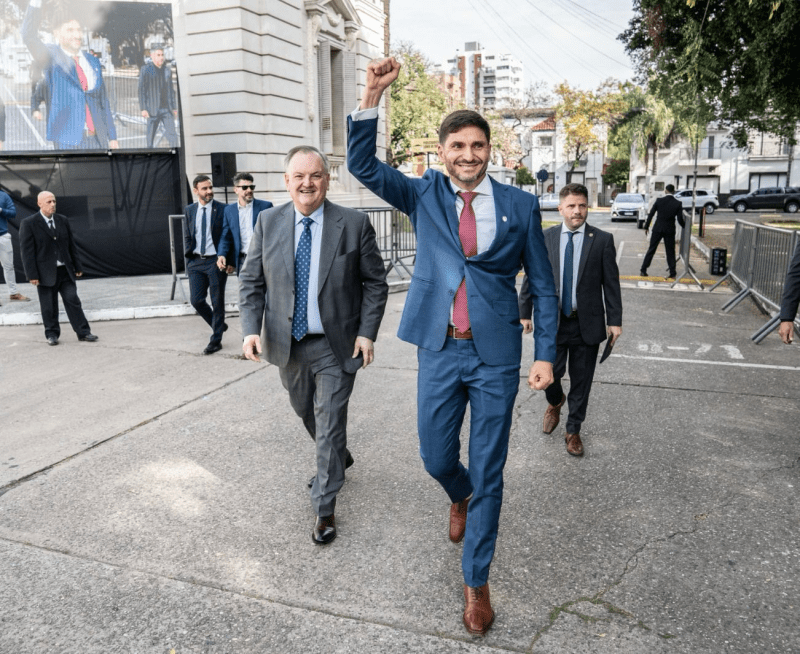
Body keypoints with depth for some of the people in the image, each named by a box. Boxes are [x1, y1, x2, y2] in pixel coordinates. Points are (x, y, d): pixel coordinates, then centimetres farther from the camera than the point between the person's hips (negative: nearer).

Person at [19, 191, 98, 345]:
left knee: (73, 301, 3)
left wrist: (77, 267, 11)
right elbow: (27, 251, -7)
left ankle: (83, 332, 7)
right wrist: (32, 275, -12)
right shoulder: (29, 223, -5)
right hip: (46, 273, -3)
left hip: (66, 270, 3)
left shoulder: (63, 220, 9)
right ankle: (52, 334, 20)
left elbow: (71, 245, 13)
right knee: (49, 306, 6)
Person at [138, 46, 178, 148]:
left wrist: (174, 107, 13)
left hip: (167, 109, 3)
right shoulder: (146, 70, 0)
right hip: (153, 110, -3)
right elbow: (141, 90, -2)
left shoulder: (167, 70, 14)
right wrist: (143, 109, -10)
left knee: (172, 134, -7)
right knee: (151, 136, 4)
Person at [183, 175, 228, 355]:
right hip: (196, 262, 4)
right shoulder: (189, 211, 9)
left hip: (216, 261, -4)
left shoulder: (222, 209, -4)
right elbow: (187, 237, 13)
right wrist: (188, 260, 6)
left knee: (217, 302, 3)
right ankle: (219, 325, 27)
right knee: (197, 300, 1)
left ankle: (216, 340, 14)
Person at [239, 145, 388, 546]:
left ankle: (325, 508, 19)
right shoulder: (268, 222, -1)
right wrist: (251, 328, -12)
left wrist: (367, 332, -12)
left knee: (330, 425, 2)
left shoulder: (354, 224, -9)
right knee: (305, 412, 23)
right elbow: (251, 281, 2)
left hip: (336, 345, -4)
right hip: (287, 344, 4)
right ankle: (338, 458, 52)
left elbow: (375, 283, -4)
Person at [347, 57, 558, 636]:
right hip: (439, 351, 2)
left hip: (496, 356, -1)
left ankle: (476, 580, 28)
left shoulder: (520, 206, 0)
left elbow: (543, 286, 3)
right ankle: (460, 496, 52)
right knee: (436, 459, 13)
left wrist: (546, 354, -4)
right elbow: (363, 164, -8)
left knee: (488, 473, 7)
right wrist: (373, 95, -19)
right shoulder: (423, 195, 3)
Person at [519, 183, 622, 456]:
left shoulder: (602, 240, -2)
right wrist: (524, 313, 4)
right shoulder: (544, 238, 1)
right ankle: (555, 402, 38)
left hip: (587, 324, 0)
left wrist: (615, 321, -3)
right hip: (553, 321, 0)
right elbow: (531, 277, 5)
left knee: (581, 381, 10)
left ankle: (573, 430, 30)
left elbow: (611, 283, -1)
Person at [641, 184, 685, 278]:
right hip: (670, 230, 0)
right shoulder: (678, 204, -6)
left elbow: (650, 215, -2)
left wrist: (646, 227, 8)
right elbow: (680, 219, -6)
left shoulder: (659, 200, -6)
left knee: (651, 249, 7)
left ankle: (643, 270, 8)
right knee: (670, 251, 10)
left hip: (657, 229, 0)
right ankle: (672, 271, 15)